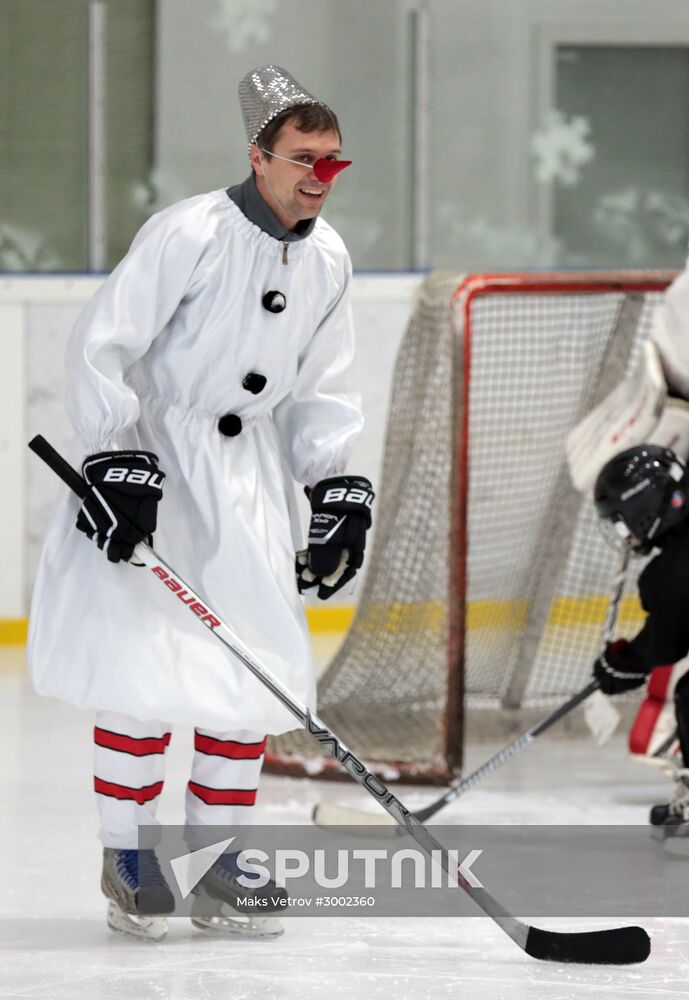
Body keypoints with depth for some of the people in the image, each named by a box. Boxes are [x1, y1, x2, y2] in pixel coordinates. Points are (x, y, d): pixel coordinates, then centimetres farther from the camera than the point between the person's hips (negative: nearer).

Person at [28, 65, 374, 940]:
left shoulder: (328, 261, 3)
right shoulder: (190, 234, -19)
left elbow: (321, 391, 12)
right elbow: (100, 348, -19)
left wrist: (338, 491, 3)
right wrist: (114, 466, -24)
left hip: (249, 468, 7)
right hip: (146, 455, -6)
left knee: (254, 664, 3)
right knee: (143, 661, -10)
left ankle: (213, 852, 13)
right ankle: (127, 857, 2)